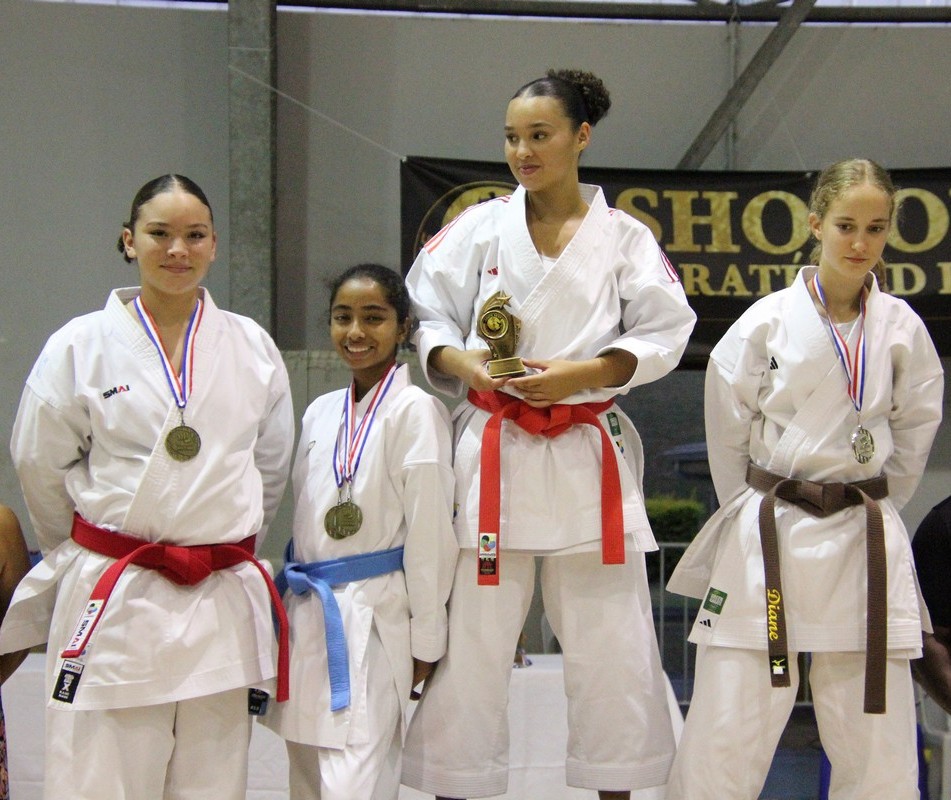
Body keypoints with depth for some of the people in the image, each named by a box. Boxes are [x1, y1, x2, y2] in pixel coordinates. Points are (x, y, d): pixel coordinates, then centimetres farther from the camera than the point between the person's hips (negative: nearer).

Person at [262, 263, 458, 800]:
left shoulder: (414, 411, -9)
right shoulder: (321, 412, 12)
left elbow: (430, 533, -10)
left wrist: (425, 641, -9)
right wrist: (299, 602, 18)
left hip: (373, 619, -7)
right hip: (309, 615, 8)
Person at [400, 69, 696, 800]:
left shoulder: (625, 236, 2)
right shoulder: (480, 227, 4)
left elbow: (663, 334, 0)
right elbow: (426, 316, 6)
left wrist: (579, 373, -12)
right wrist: (462, 363, -14)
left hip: (590, 452, 0)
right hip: (493, 448, 0)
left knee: (610, 640, 7)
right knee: (471, 635, 3)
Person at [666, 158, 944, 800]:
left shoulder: (901, 329, 1)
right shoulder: (768, 322, -4)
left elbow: (914, 431, 14)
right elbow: (728, 432, 5)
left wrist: (868, 507, 13)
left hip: (865, 546, 2)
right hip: (766, 540, -2)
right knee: (724, 746, -2)